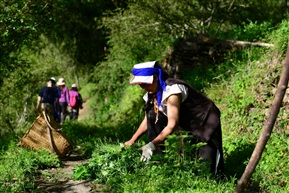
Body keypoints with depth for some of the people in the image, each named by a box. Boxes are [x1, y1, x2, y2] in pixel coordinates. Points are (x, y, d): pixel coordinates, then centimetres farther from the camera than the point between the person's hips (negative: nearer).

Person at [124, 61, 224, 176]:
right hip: (185, 125, 8)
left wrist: (152, 144, -37)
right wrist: (131, 141, -7)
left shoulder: (172, 90, -29)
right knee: (152, 115, -8)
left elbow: (172, 125, -33)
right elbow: (147, 120, 1)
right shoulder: (152, 93, -4)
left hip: (206, 124, -8)